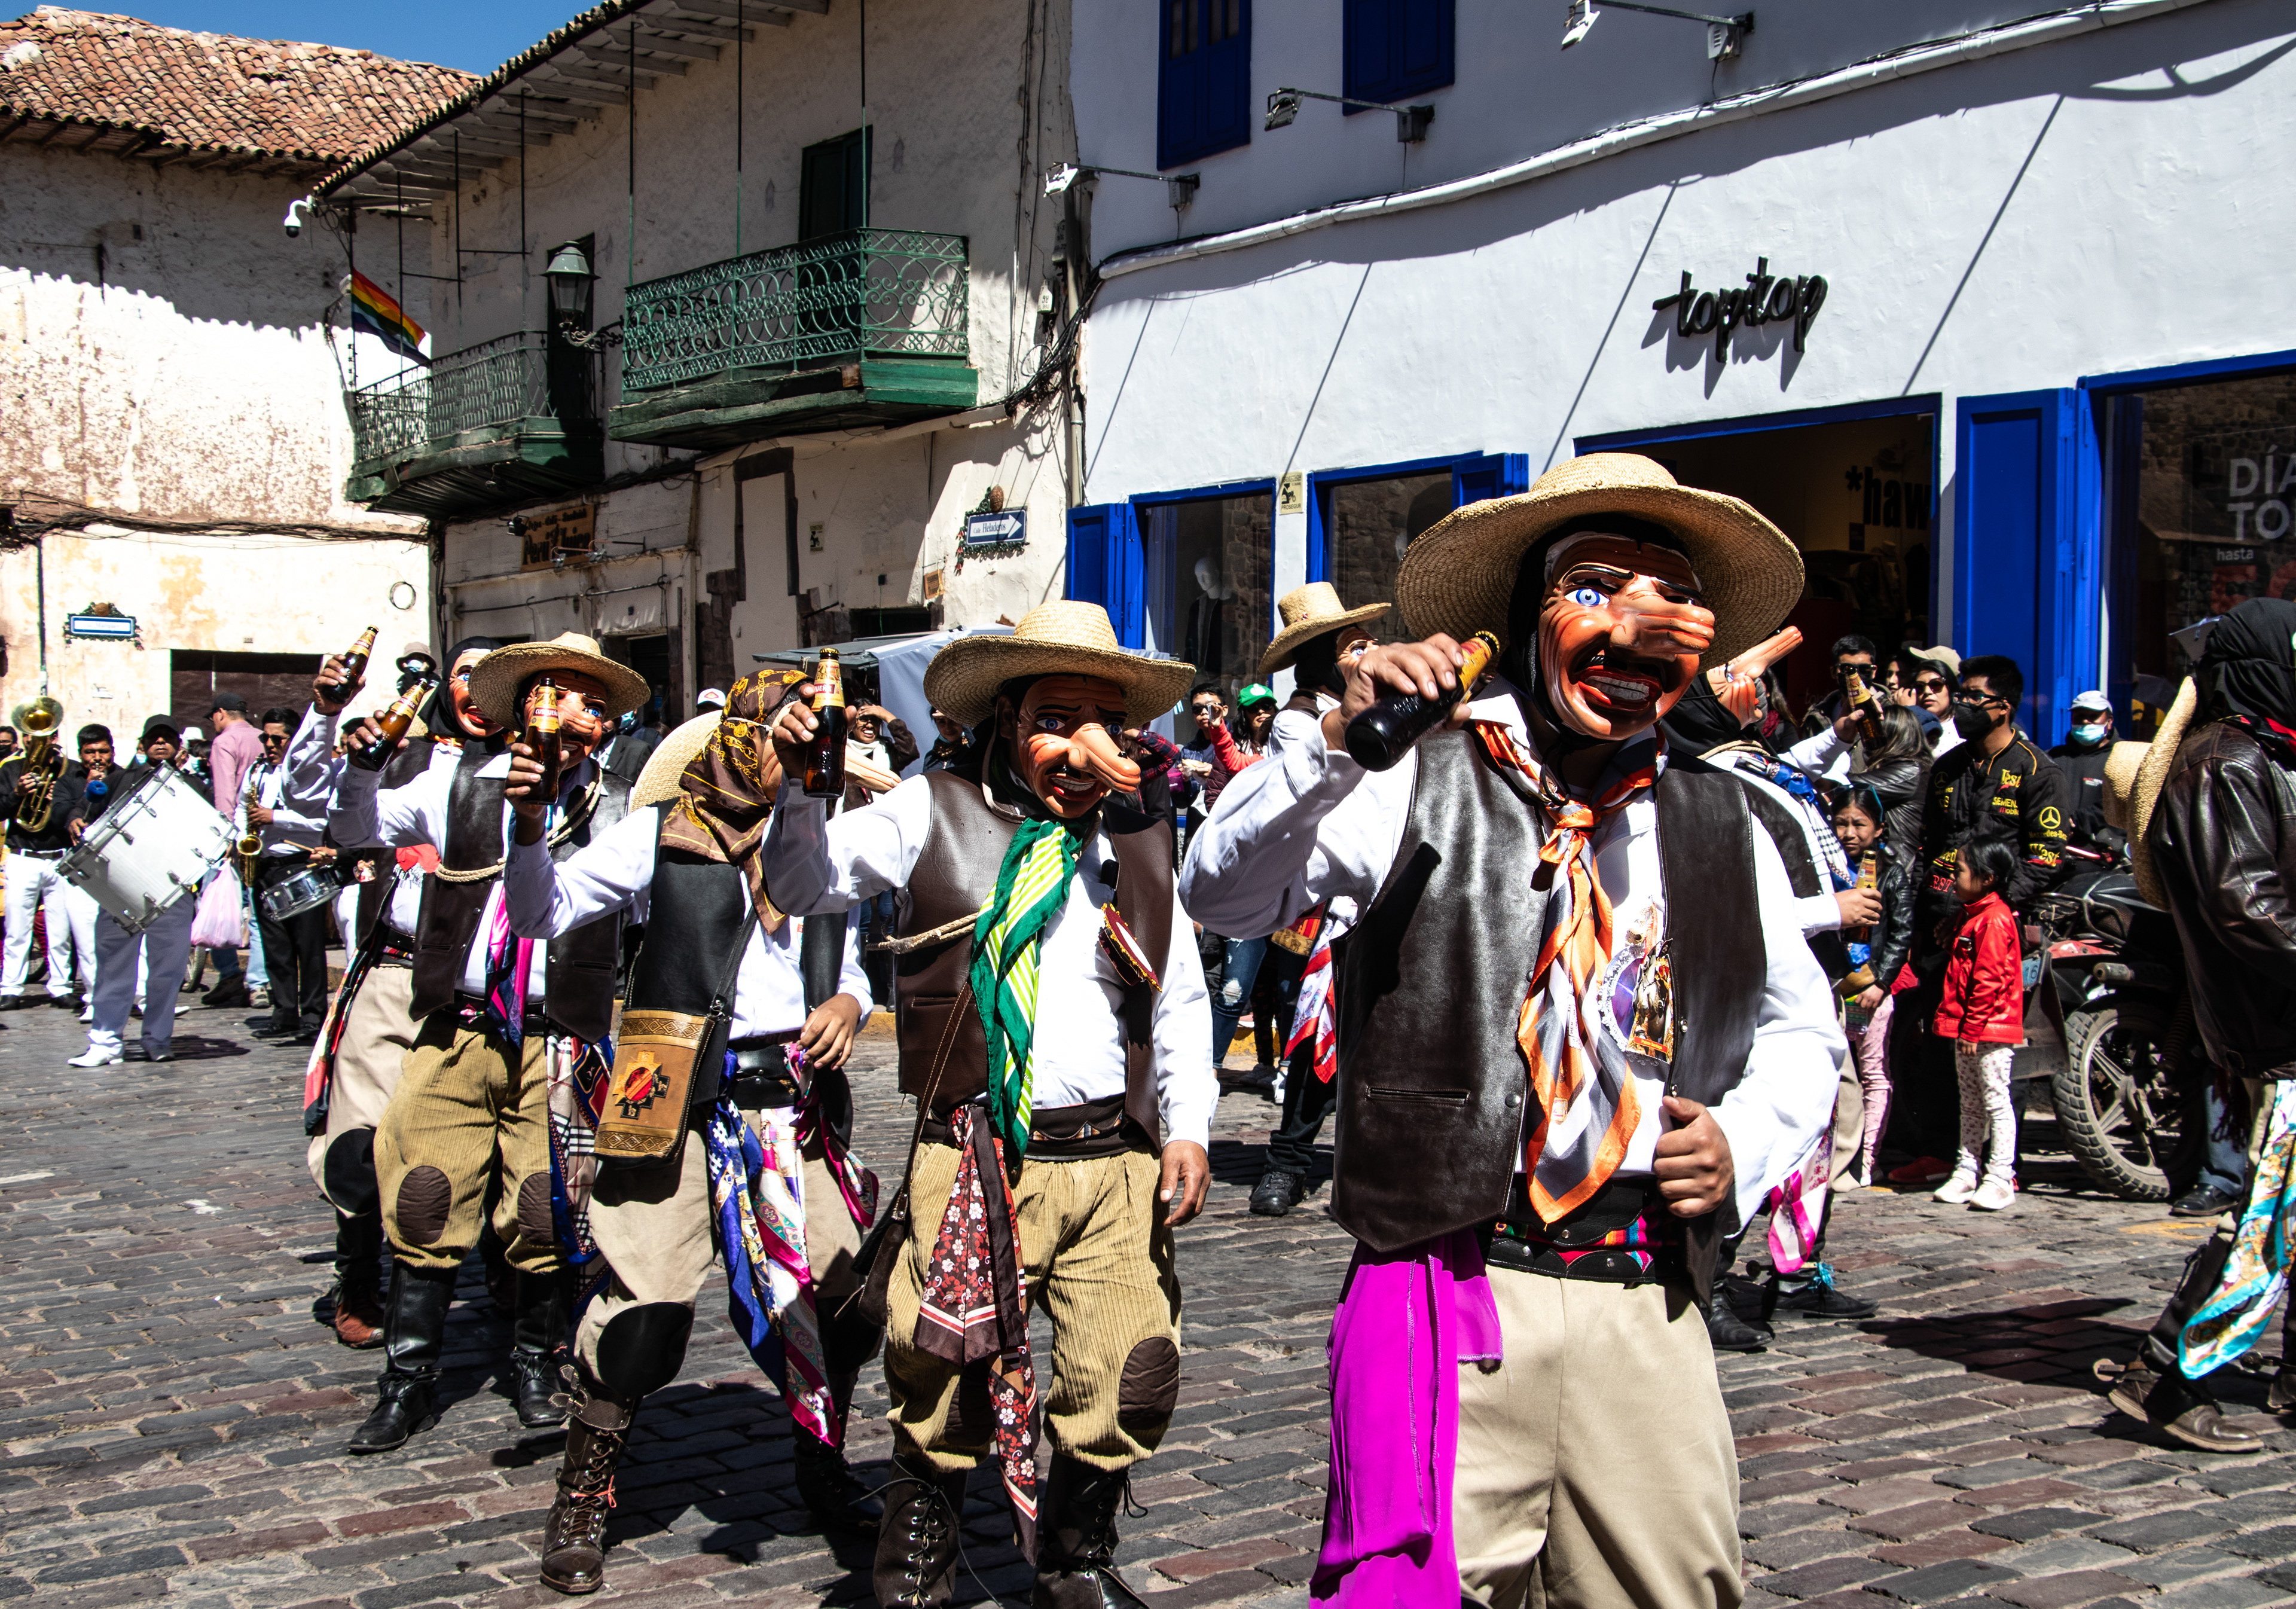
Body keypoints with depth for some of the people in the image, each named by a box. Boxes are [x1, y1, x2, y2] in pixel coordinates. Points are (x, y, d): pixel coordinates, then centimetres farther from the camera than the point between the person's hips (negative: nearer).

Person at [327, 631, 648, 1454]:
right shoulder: (460, 783, 7)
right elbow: (352, 824, 16)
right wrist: (355, 758, 0)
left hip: (555, 1042, -1)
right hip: (458, 1036, 1)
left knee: (546, 1219, 1)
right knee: (425, 1208, 1)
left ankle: (535, 1371, 23)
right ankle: (408, 1380, 17)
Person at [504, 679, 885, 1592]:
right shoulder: (662, 832, 1)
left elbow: (851, 965, 25)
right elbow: (543, 914, -5)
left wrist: (848, 1002, 2)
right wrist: (529, 827, -22)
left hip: (801, 1098, 4)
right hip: (685, 1098, -4)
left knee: (848, 1292, 4)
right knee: (648, 1300, -11)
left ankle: (822, 1465, 29)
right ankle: (582, 1499, 8)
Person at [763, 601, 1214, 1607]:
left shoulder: (1141, 845, 12)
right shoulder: (935, 815, 3)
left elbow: (1180, 1002, 18)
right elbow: (803, 888, 0)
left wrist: (1186, 1126, 7)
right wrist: (797, 786, -16)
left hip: (1113, 1165, 3)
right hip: (972, 1164, -2)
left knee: (1128, 1383, -2)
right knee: (942, 1388, 2)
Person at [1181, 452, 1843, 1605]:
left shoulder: (1722, 825, 12)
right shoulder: (1423, 783, 1)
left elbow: (1799, 1024, 23)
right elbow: (1223, 893, -7)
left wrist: (1745, 1141, 3)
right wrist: (1340, 739, -20)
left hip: (1649, 1308, 4)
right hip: (1452, 1295, -3)